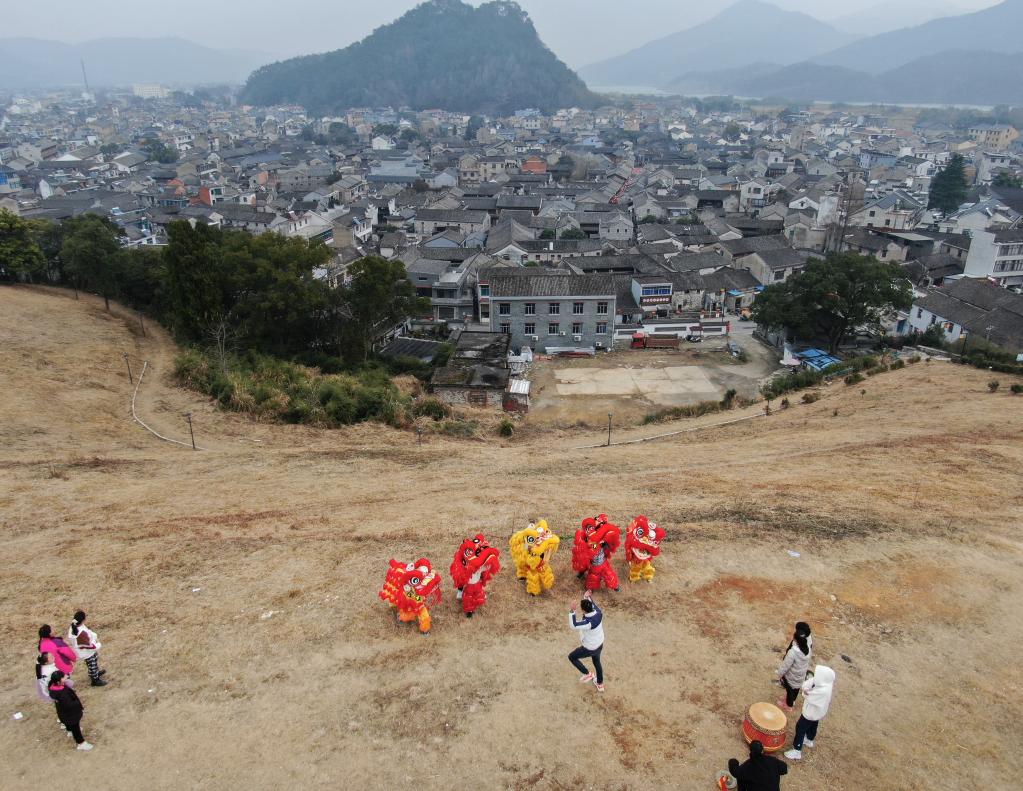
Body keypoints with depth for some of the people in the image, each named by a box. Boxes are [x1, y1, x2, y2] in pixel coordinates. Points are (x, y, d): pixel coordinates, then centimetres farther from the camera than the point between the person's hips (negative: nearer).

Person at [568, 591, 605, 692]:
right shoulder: (598, 612, -20)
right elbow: (593, 604, 3)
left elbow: (574, 625, -45)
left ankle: (588, 674, 27)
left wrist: (572, 612, -53)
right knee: (597, 662, 32)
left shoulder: (589, 623, -41)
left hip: (590, 649, -7)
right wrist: (587, 597, -6)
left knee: (572, 657, 16)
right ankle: (600, 684, 52)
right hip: (599, 644, 7)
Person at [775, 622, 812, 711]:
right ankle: (792, 699, 55)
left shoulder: (793, 652, -38)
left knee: (790, 689, 20)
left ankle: (788, 705, 43)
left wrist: (779, 674, -11)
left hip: (792, 675, -6)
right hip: (802, 673, 6)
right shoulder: (808, 646, -21)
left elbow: (786, 665, -26)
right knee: (796, 688, 30)